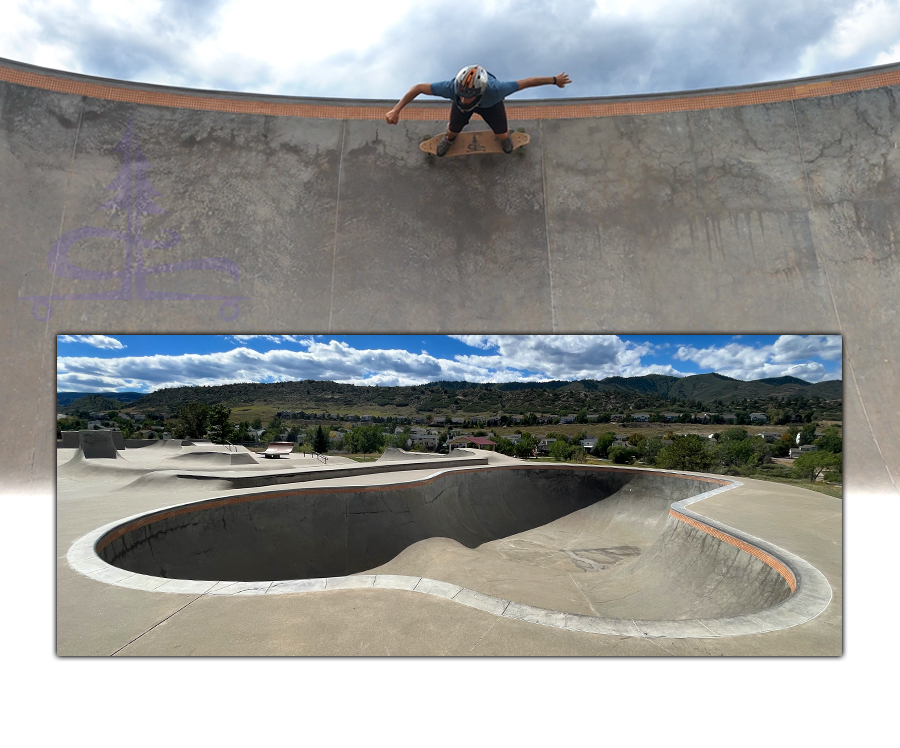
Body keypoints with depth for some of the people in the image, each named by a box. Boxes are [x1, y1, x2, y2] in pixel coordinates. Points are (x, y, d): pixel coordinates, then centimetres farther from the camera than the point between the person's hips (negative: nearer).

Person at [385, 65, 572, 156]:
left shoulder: (495, 89, -50)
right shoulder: (451, 87, -48)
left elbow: (526, 82, -37)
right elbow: (418, 87, -38)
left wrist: (555, 80, -24)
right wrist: (396, 110, -41)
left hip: (491, 104, 0)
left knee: (502, 136, 9)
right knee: (453, 130, 13)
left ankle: (506, 135, 51)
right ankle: (448, 138, 55)